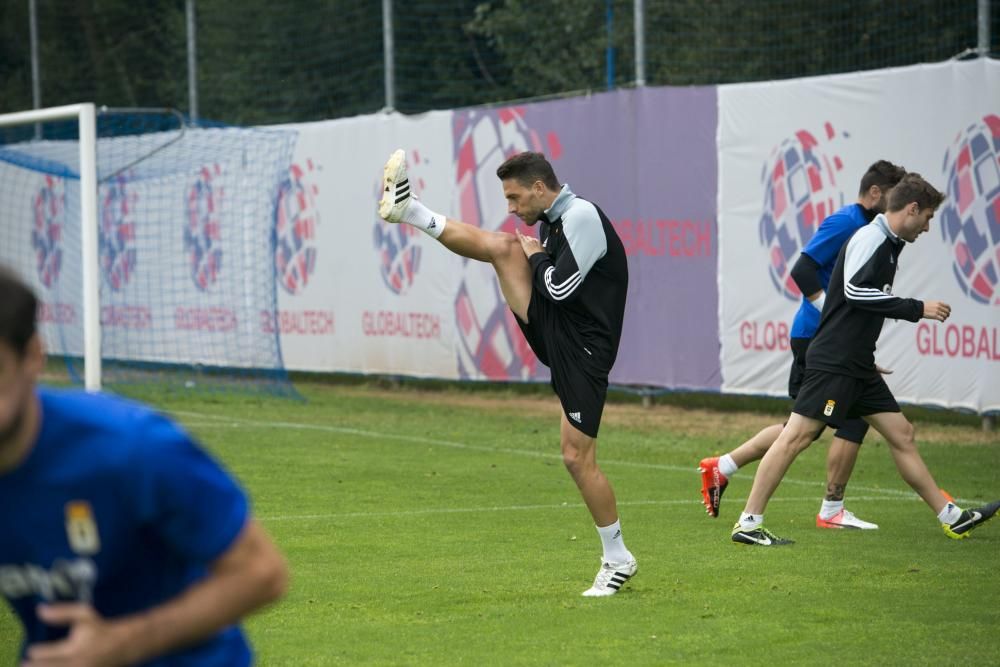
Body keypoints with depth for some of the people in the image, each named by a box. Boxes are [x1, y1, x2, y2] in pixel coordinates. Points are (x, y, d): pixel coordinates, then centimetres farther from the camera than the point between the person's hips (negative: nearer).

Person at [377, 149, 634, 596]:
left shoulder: (582, 217, -17)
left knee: (577, 457, -7)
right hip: (550, 332, 9)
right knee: (501, 245, -3)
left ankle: (618, 559, 6)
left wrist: (536, 256, -4)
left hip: (581, 352, -8)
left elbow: (560, 286, -22)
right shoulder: (551, 222, 12)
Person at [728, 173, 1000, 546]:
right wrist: (917, 309, -18)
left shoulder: (888, 244, 18)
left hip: (858, 366, 11)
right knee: (797, 436, -12)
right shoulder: (872, 237, -11)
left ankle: (951, 518, 16)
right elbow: (856, 289, -22)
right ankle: (748, 524, -12)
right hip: (832, 362, -11)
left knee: (901, 435, 12)